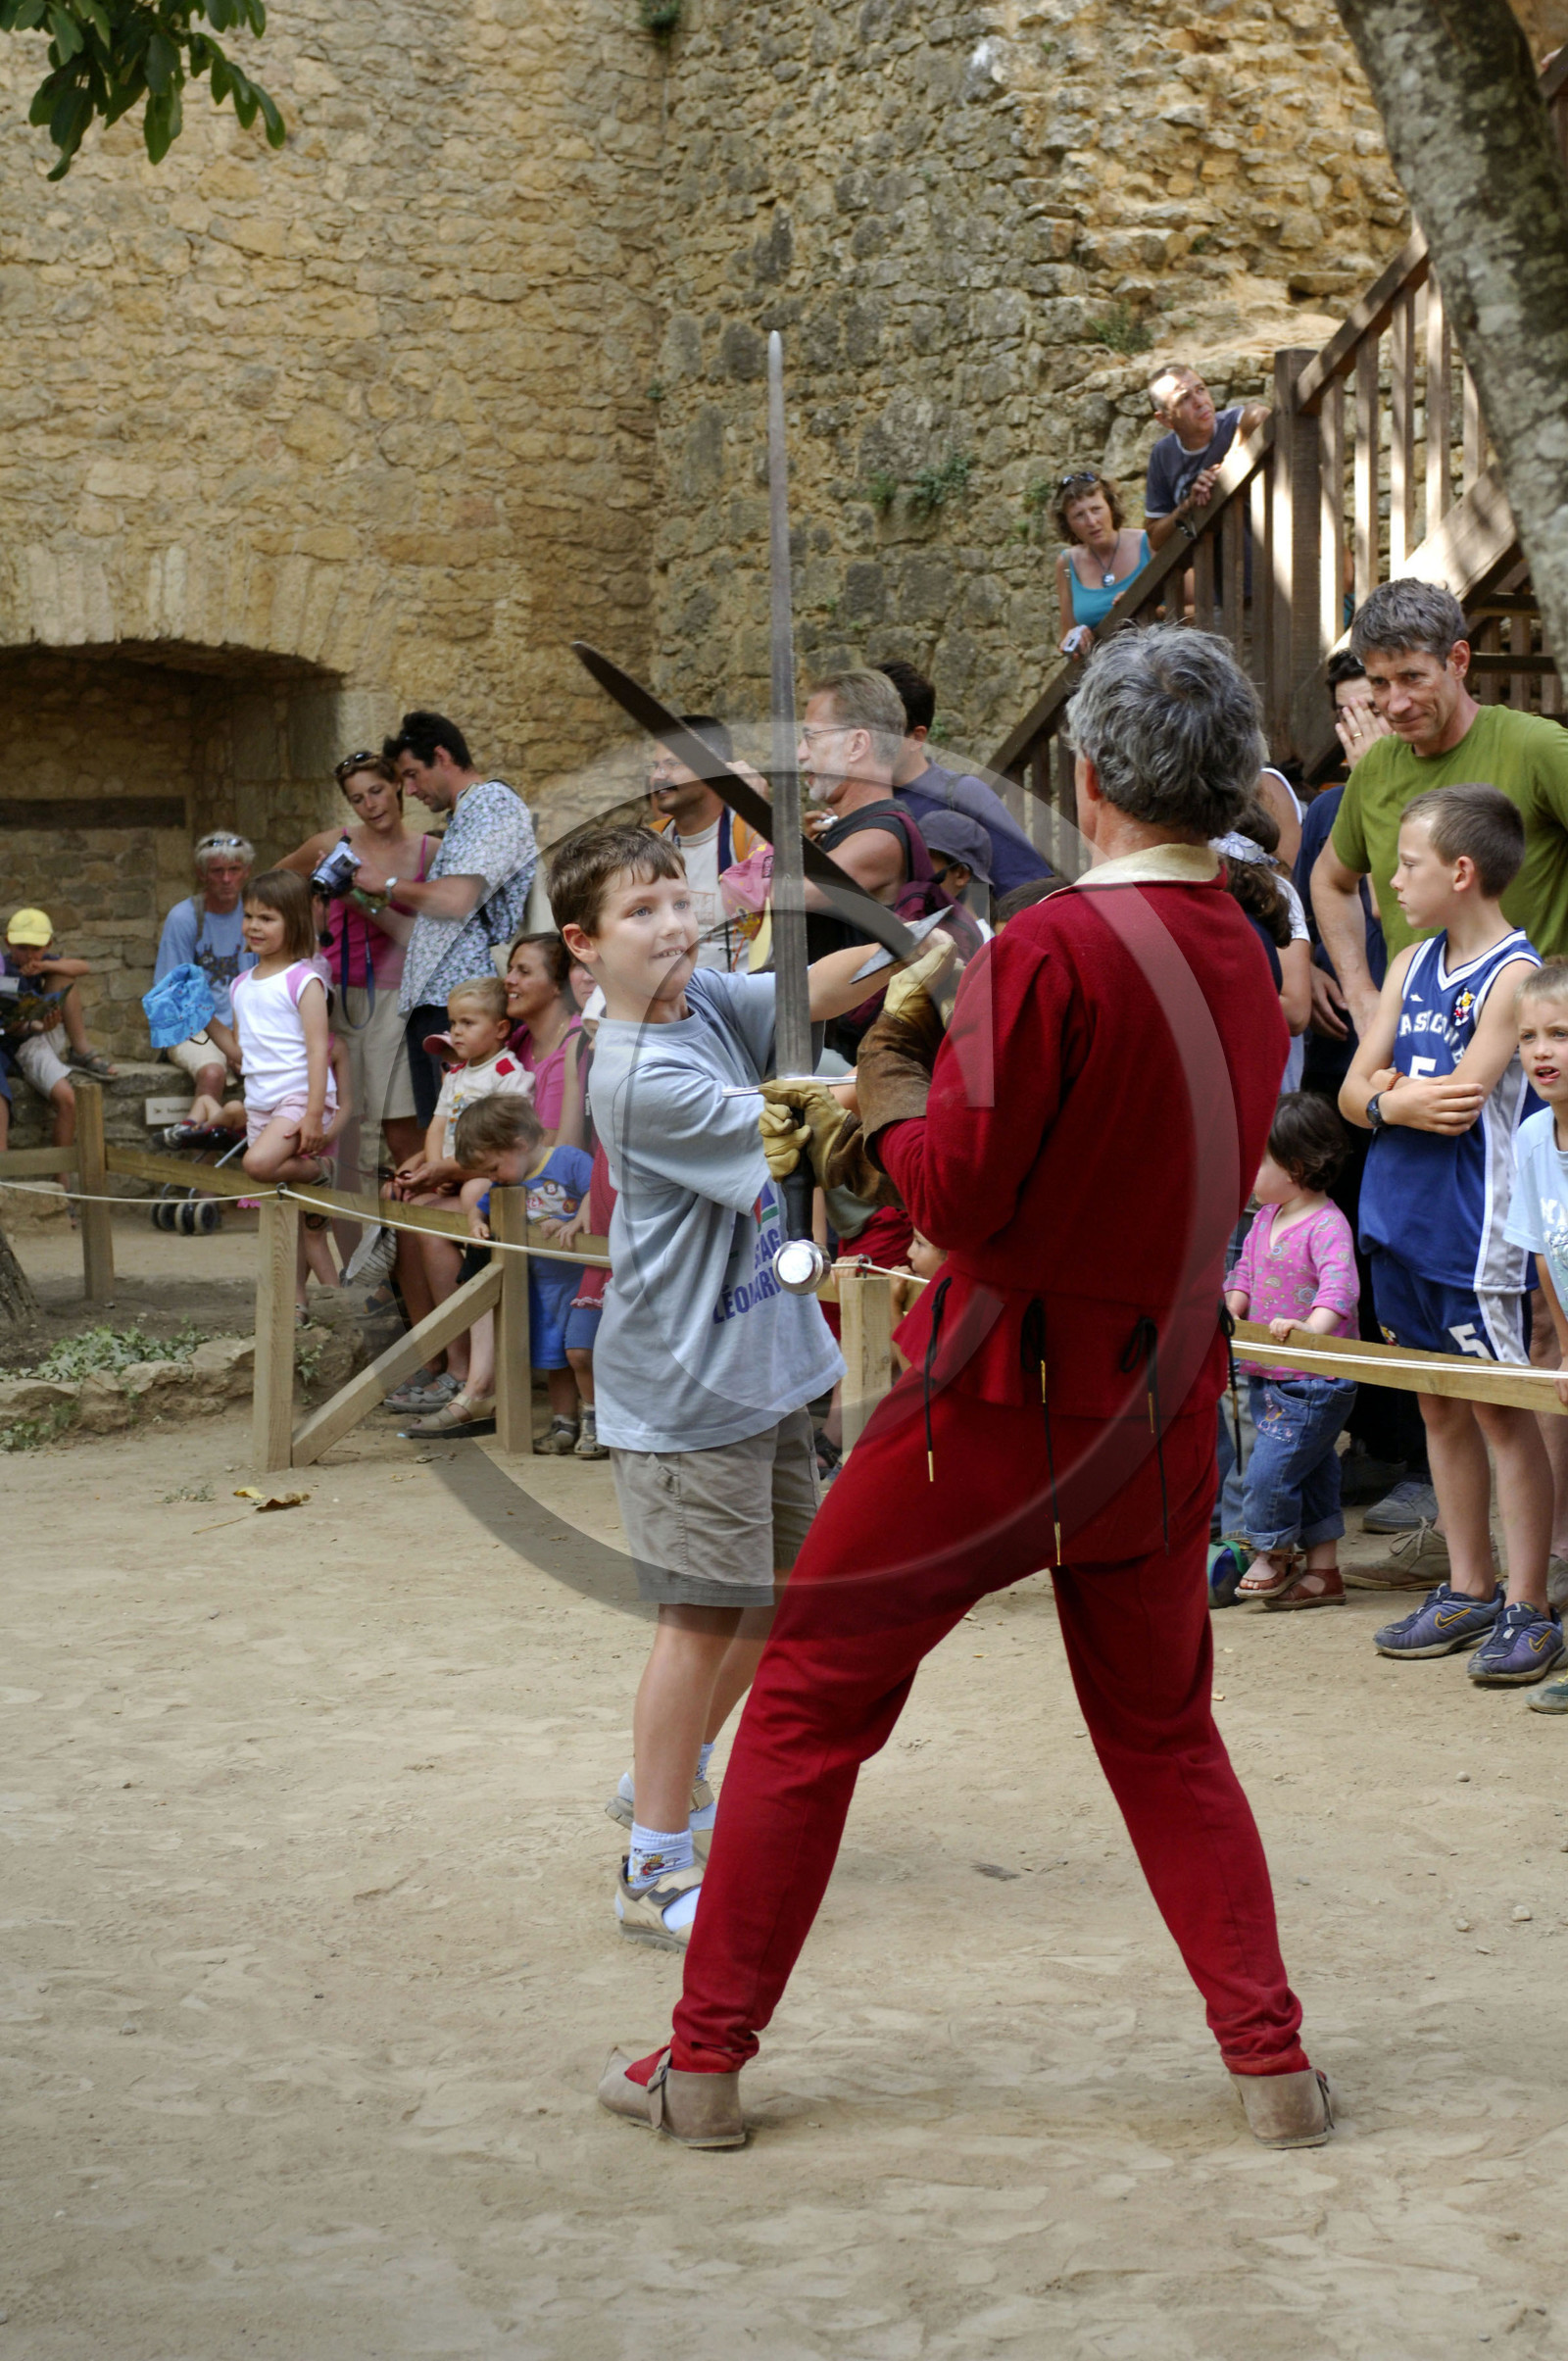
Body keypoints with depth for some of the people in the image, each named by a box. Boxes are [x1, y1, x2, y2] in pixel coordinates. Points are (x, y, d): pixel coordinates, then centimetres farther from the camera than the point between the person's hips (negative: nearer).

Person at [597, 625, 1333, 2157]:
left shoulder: (1052, 949, -18)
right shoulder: (1249, 971, 4)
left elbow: (955, 1196, -19)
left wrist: (891, 1084, -1)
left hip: (996, 1399, -6)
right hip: (1160, 1406, 6)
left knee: (806, 1709, 8)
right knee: (1166, 1737, 21)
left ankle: (704, 2063, 14)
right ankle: (1271, 2061, 16)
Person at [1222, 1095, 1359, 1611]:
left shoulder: (1326, 1225, -17)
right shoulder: (1265, 1220, 11)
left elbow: (1339, 1284, -29)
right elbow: (1246, 1271, 22)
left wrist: (1312, 1326, -45)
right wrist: (1231, 1310, 4)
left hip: (1312, 1383, -9)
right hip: (1268, 1376, 9)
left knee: (1268, 1473, -9)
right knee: (1312, 1476, 15)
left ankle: (1274, 1553, 12)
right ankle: (1322, 1572, 22)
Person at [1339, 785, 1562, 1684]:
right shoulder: (1411, 965, 11)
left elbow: (1457, 1103, -19)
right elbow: (1355, 1090, 7)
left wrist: (1387, 1094, -2)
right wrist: (1398, 1102, -14)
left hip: (1476, 1232, -7)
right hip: (1402, 1226, 7)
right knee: (1440, 1407, 13)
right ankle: (1470, 1593, 22)